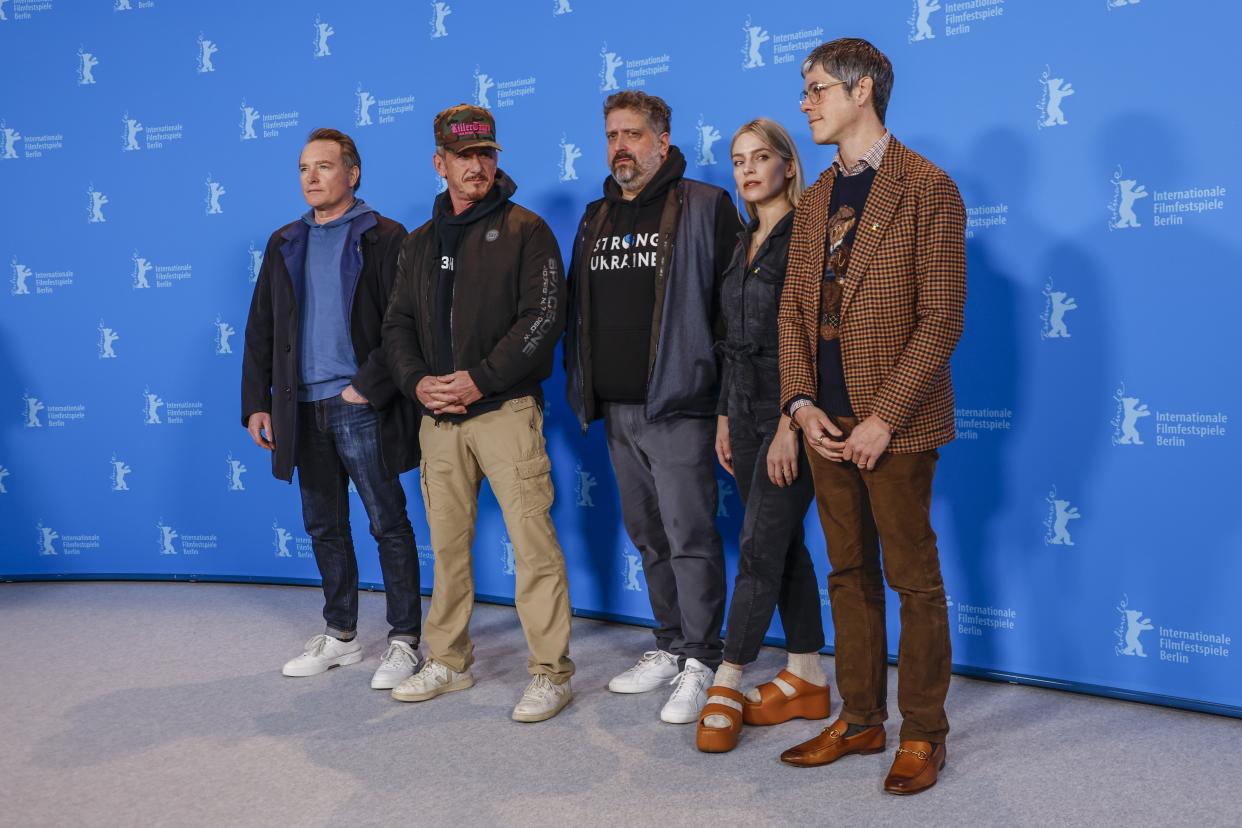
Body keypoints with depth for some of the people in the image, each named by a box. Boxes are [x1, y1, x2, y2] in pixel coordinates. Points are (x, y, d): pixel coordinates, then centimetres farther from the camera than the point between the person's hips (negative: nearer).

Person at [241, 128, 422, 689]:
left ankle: (404, 642, 9)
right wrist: (257, 403, 9)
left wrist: (369, 386, -15)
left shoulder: (382, 238, -2)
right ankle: (340, 636, 27)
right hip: (303, 409, 6)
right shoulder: (285, 245, 15)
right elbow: (261, 330, 16)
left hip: (360, 406, -6)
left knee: (389, 524, 0)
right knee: (324, 527, 14)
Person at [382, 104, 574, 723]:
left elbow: (543, 317, -9)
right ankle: (448, 661, 25)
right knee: (447, 542, 12)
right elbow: (398, 323, 16)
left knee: (533, 541, -8)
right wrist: (417, 382, -4)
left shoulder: (524, 230, 0)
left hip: (506, 409, -5)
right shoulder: (419, 243, 17)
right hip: (438, 417, 6)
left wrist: (480, 378, -15)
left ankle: (550, 671, 0)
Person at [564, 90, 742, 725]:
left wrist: (727, 397, -13)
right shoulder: (595, 219, 17)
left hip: (676, 408, -7)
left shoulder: (704, 208, -3)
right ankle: (671, 645, 27)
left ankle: (701, 662, 8)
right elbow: (578, 310, 21)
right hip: (616, 409, 7)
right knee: (648, 536, 14)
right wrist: (584, 389, 13)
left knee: (690, 536, -4)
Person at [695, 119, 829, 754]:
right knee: (784, 545, 11)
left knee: (759, 548, -6)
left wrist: (789, 423, -21)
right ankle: (806, 679, 20)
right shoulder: (744, 244, 15)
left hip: (789, 412, -8)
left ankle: (727, 686, 1)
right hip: (746, 410, 8)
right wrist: (725, 415, 15)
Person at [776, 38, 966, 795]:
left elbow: (941, 319, -12)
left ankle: (924, 733, 17)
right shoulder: (816, 200, 14)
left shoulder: (927, 188, -7)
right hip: (828, 424, 7)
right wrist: (802, 403, -1)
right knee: (850, 575, 13)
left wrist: (883, 418, -16)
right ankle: (861, 719, 25)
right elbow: (794, 309, 13)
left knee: (913, 579, 3)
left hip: (895, 426, -6)